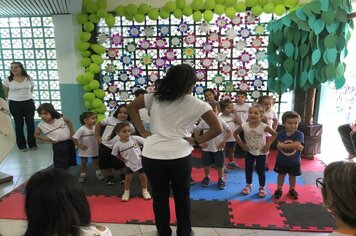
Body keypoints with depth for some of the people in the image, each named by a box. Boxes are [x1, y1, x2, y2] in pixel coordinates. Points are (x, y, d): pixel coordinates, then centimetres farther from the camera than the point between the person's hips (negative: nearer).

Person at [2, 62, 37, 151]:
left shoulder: (28, 78, 0)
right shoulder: (8, 80, -3)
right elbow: (5, 93, 8)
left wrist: (26, 96, 11)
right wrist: (15, 97, 8)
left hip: (29, 103, 1)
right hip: (15, 104, -1)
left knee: (30, 123, 5)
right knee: (19, 124, 6)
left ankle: (32, 144, 17)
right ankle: (22, 145, 16)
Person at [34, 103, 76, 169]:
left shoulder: (60, 118, -10)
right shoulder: (41, 125, -11)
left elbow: (68, 121, 10)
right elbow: (36, 135, 4)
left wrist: (72, 132, 2)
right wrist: (48, 140, -8)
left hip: (69, 141, 2)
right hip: (58, 145, -2)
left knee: (72, 162, 18)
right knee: (60, 165, -2)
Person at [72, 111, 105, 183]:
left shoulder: (95, 128, -9)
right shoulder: (82, 129, -23)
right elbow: (74, 138, -22)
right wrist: (79, 146, -19)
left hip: (94, 149, 4)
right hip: (84, 150, -4)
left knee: (96, 161, 15)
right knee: (83, 162, 11)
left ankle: (98, 173, 30)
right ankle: (83, 175, 26)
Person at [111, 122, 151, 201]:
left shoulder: (135, 138, -22)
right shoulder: (117, 145, -18)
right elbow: (116, 154, 1)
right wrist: (123, 160, -5)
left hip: (140, 161, 0)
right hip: (129, 163, 0)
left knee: (143, 176, 9)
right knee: (128, 177, 6)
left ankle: (145, 191, 30)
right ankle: (126, 192, 30)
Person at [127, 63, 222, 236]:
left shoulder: (154, 97, 8)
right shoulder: (196, 104, 0)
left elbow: (131, 107, 13)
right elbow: (217, 129, -2)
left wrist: (142, 132, 8)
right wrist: (196, 141, 3)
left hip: (151, 155, 2)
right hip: (179, 156, -2)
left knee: (159, 196, 18)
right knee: (182, 196, 19)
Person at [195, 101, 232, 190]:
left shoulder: (221, 121, -9)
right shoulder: (203, 121, -7)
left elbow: (229, 132, -4)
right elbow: (196, 131, 3)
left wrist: (224, 141, -10)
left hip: (218, 148, -1)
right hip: (207, 148, 2)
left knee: (220, 165, 8)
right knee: (206, 164, 14)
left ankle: (221, 179, 27)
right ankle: (207, 177, 36)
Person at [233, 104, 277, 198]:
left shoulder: (264, 126, -24)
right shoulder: (244, 126, -17)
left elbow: (274, 134, -11)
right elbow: (235, 133, -1)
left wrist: (268, 144, -16)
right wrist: (241, 144, -6)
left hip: (261, 152, -2)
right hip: (249, 151, 3)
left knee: (261, 171, 7)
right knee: (248, 169, 13)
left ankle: (262, 188, 26)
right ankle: (248, 185, 33)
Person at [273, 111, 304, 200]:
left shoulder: (299, 134, -14)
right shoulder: (281, 134, -12)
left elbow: (297, 145, -27)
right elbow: (279, 146, -24)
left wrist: (284, 145, -26)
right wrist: (293, 146, -28)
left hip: (294, 161, 0)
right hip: (282, 160, 0)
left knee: (293, 175, 18)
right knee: (281, 174, 15)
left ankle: (292, 189, 38)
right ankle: (279, 189, 31)